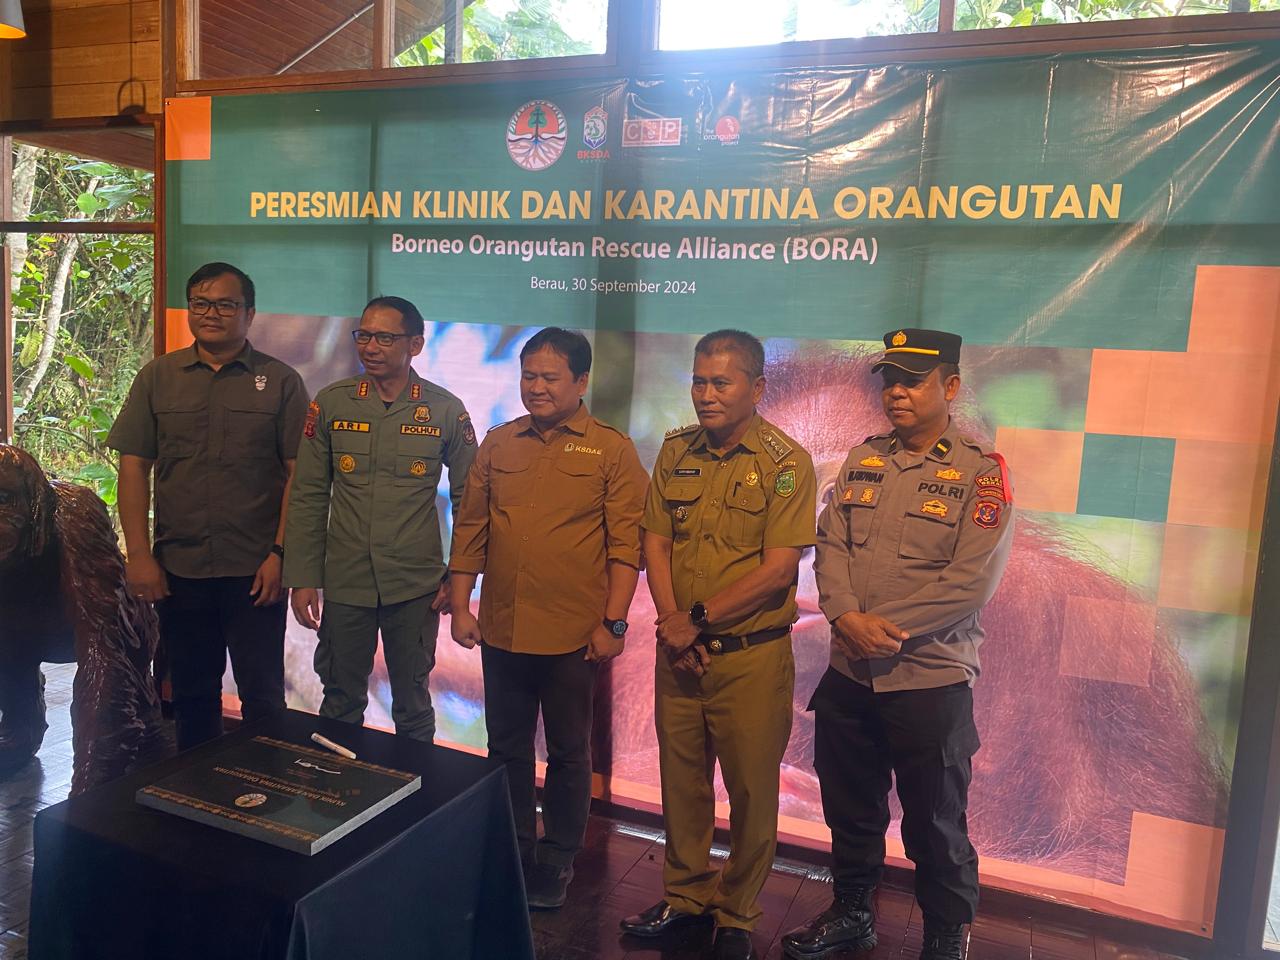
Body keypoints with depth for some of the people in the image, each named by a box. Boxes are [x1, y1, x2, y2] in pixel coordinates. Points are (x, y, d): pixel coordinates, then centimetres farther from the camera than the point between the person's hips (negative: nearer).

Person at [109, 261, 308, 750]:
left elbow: (299, 473, -3)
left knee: (262, 694, 5)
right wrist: (139, 555, -2)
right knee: (191, 694, 15)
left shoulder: (280, 381, -1)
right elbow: (133, 468, 4)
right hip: (178, 568, 3)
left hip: (254, 570, -2)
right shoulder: (157, 377, 6)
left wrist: (280, 554, -9)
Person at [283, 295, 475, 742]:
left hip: (415, 587, -1)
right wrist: (302, 579, -1)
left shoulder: (446, 411, -3)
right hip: (344, 583, 1)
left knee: (412, 704, 13)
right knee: (341, 701, 14)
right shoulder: (331, 403, 0)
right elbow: (308, 496, 3)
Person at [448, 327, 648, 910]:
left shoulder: (612, 451, -4)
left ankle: (556, 860, 30)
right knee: (507, 749, 16)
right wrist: (461, 606, 5)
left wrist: (613, 622, -12)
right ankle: (512, 851, 35)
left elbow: (626, 544, -8)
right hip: (502, 630, 4)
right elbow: (470, 529, 9)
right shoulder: (498, 444, 7)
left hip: (573, 636, -4)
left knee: (568, 753, 12)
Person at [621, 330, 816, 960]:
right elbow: (655, 542, 5)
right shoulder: (675, 452, 6)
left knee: (751, 789, 8)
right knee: (681, 778, 15)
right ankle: (685, 893, 36)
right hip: (679, 648, 4)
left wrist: (698, 617, -13)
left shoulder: (786, 463, -10)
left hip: (751, 654, -4)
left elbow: (777, 570, -15)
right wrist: (670, 620, -9)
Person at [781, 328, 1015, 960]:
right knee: (849, 809, 20)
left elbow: (971, 581, -16)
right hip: (848, 674, 5)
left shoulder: (982, 473, -8)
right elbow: (830, 546, 1)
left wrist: (886, 631, -17)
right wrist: (848, 617, -16)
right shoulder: (862, 460, 8)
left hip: (931, 679, -4)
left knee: (935, 826, 10)